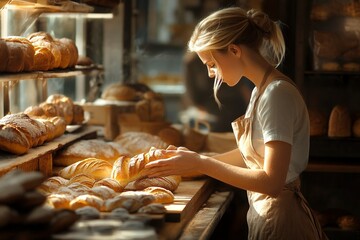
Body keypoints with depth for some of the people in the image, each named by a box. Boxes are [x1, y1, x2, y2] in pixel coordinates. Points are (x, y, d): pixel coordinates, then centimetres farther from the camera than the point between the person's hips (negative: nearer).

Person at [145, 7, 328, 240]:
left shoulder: (277, 93, -21)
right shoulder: (262, 90, 8)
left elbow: (271, 182, -26)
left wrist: (200, 164, -23)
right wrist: (194, 160, 8)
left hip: (279, 220, -8)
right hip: (265, 212, 8)